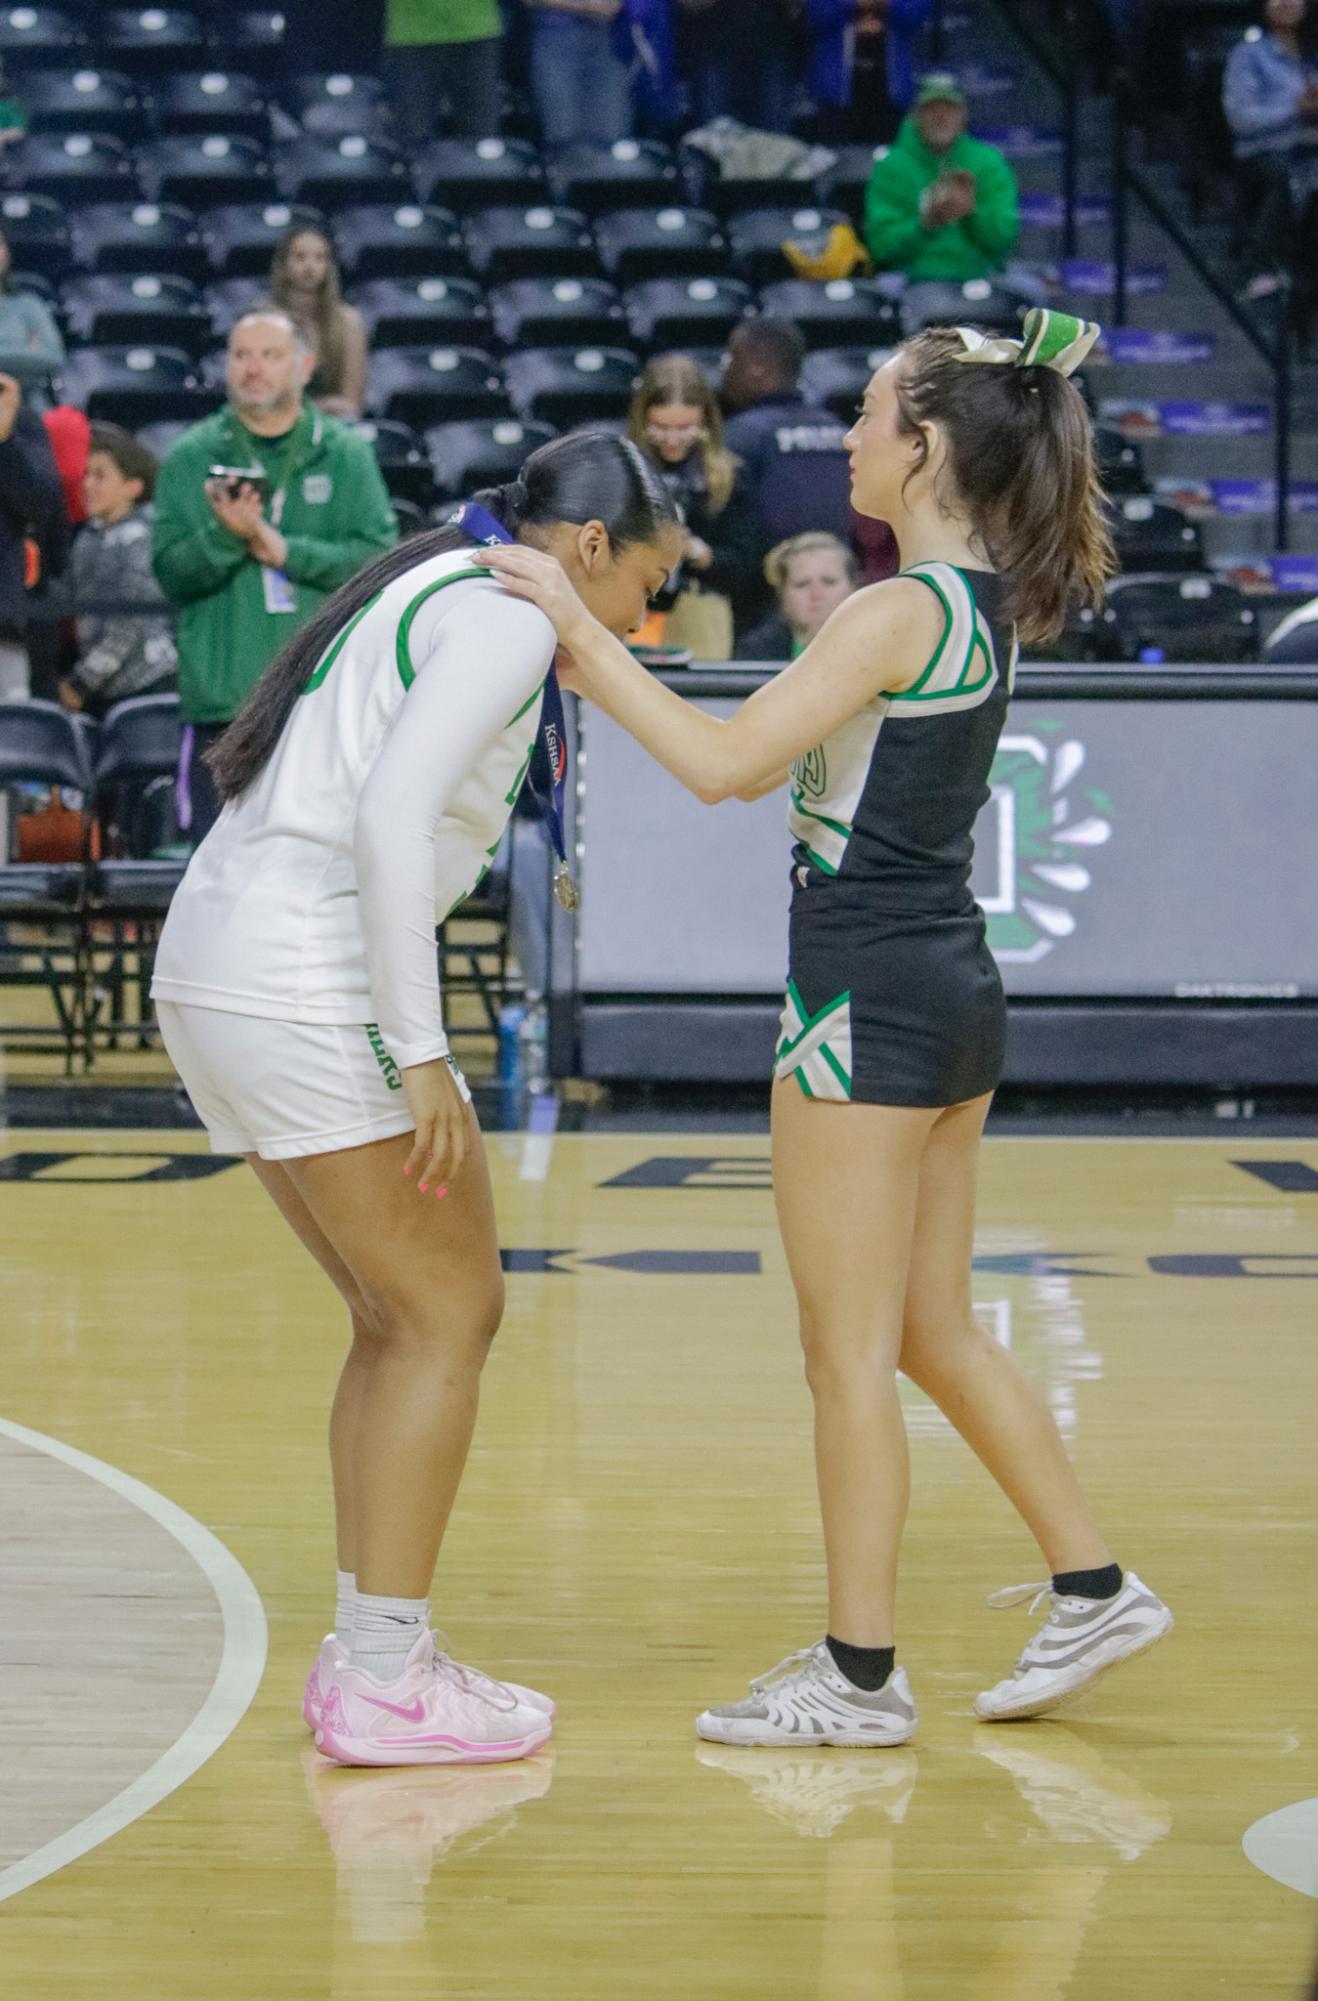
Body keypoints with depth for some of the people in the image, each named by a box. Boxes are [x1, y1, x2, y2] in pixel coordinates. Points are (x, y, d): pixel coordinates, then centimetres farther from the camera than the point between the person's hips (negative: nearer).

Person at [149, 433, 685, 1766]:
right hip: (308, 989, -10)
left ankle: (366, 1649, 20)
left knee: (401, 1319, 16)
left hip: (216, 969, 10)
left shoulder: (429, 591, 21)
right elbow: (392, 815, -22)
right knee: (449, 1315, -2)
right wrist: (419, 1051, -20)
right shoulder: (506, 615, -8)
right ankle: (383, 1680, 0)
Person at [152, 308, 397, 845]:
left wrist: (287, 551, -14)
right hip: (221, 700, 0)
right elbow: (170, 571, 0)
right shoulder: (190, 457, 7)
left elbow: (381, 555, -4)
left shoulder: (347, 455, 8)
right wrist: (224, 535, -19)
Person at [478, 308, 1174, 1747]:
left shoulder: (897, 614, -18)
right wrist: (594, 665, 11)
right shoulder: (984, 605, 10)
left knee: (848, 1355, 1)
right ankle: (1092, 1589, 24)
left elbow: (723, 763, -23)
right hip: (954, 986, 9)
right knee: (934, 1333, 19)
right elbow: (777, 761, 14)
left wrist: (582, 629, -17)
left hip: (870, 1004, -9)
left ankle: (858, 1675, 9)